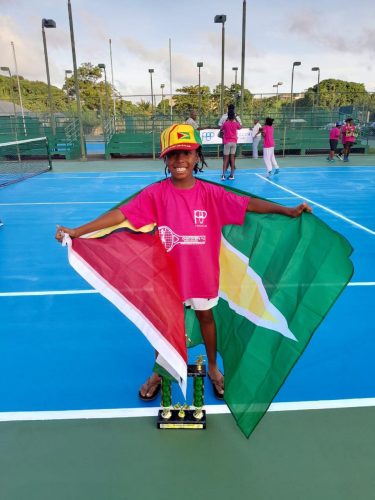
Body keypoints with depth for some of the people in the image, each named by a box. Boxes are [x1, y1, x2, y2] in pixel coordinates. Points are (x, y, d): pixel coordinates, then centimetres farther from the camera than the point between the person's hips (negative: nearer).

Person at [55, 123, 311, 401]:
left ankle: (213, 368, 45)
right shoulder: (156, 193, -13)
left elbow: (248, 203, -10)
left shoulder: (210, 193, -10)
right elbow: (121, 214, -18)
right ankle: (159, 372, 41)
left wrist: (288, 210, -16)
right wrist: (77, 231, -23)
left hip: (203, 272, 1)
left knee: (206, 317, 20)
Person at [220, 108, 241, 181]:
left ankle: (223, 175, -9)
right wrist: (236, 119, 23)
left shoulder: (225, 123, -7)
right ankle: (232, 175, 6)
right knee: (232, 158, 6)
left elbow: (221, 129, 13)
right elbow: (239, 127, 21)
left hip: (227, 142, -2)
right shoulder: (236, 123, -1)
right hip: (234, 142, 2)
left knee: (225, 159, 0)